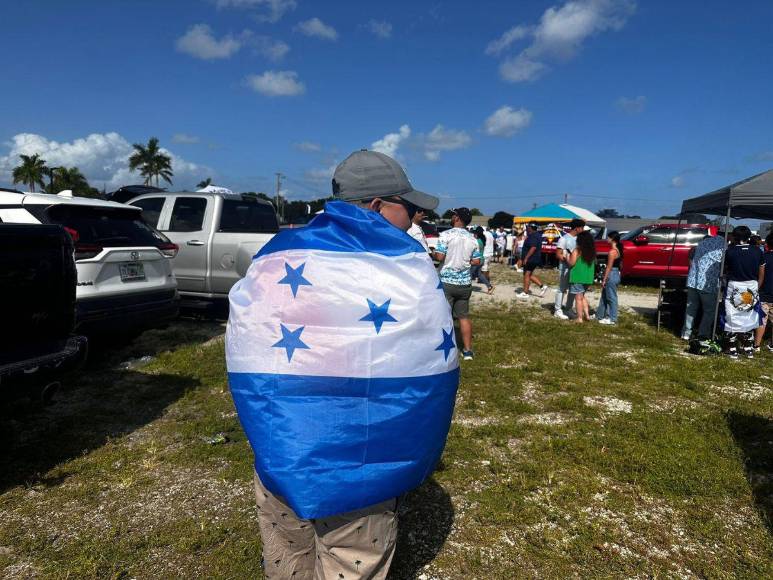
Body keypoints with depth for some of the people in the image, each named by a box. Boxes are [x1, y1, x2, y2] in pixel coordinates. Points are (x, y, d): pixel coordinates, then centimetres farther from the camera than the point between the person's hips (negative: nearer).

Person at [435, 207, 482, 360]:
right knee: (464, 316, 12)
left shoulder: (446, 235, -10)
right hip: (465, 282, 5)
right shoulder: (472, 238, 5)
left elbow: (439, 257, -16)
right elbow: (477, 261, 6)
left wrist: (434, 254, 5)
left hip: (447, 281, -5)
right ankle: (468, 350, 17)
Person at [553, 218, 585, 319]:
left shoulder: (578, 239, 10)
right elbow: (558, 255, -12)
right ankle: (557, 311, 5)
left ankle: (568, 309, 24)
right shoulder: (564, 239, -10)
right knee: (562, 289, -2)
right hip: (565, 268, -7)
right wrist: (568, 260, -24)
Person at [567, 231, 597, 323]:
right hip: (588, 277, 6)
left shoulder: (577, 250, -12)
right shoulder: (592, 251, 6)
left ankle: (579, 318, 4)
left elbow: (571, 263, -12)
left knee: (578, 298, 1)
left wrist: (567, 256, 3)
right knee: (582, 296, 23)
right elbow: (594, 262, 11)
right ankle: (587, 314, 20)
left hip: (578, 277, -6)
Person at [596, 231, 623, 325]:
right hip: (616, 274, 10)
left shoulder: (612, 251, -18)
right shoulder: (618, 250, 10)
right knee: (604, 296, 18)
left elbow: (609, 267, -18)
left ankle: (612, 319, 6)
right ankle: (599, 315, 28)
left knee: (611, 297, -2)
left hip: (611, 275, -10)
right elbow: (620, 264, 14)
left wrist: (604, 279, -14)